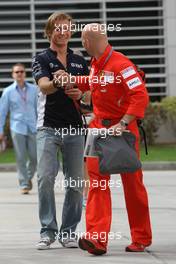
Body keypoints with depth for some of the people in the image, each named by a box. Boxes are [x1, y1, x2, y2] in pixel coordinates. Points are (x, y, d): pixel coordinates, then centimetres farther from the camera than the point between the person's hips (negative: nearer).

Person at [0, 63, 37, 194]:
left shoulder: (34, 89, 6)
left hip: (32, 128, 2)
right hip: (17, 128, -2)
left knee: (35, 156, 2)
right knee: (21, 158, -2)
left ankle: (29, 177, 28)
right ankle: (24, 184, 6)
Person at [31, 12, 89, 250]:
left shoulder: (80, 61, 15)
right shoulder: (42, 59, 3)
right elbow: (44, 86, -15)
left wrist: (81, 94, -7)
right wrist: (56, 82, -38)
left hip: (75, 129, 4)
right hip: (48, 128, -3)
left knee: (76, 183, 2)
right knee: (45, 179, -13)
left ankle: (69, 231, 11)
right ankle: (48, 231, -5)